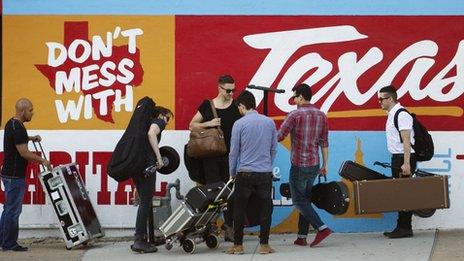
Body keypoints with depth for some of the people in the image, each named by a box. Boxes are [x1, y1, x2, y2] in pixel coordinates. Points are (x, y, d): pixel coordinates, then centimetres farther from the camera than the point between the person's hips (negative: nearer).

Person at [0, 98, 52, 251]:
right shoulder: (18, 127, -20)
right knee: (13, 211, -2)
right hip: (15, 176, -10)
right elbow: (24, 153, -21)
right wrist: (43, 161, -11)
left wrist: (30, 138, 18)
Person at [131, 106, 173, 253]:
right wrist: (159, 157, -18)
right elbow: (151, 134, -18)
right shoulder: (158, 122, 6)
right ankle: (139, 241, -6)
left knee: (144, 202, 13)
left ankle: (141, 239, 15)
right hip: (147, 165, -9)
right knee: (145, 203, -5)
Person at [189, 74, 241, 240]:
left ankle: (229, 227, 5)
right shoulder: (207, 105, 4)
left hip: (230, 156, 0)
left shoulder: (236, 107, 4)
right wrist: (208, 123, -7)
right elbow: (192, 126, 10)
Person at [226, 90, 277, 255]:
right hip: (265, 173, 3)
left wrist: (232, 172, 12)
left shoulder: (239, 124, -5)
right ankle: (264, 245, 7)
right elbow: (274, 149, 11)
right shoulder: (270, 123, 5)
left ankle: (238, 245, 10)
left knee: (239, 210, 7)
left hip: (245, 173, -2)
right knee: (265, 209, 7)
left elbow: (234, 152, -1)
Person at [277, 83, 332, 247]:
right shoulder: (321, 115, 6)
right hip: (315, 165, 6)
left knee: (299, 200, 2)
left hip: (299, 165, -6)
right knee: (305, 199, 13)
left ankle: (322, 228, -10)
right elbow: (324, 142, 9)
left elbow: (279, 137, -11)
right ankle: (302, 237, 13)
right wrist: (325, 164, 14)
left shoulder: (295, 115, -13)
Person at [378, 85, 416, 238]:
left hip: (404, 157, -10)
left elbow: (406, 141, -20)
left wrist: (406, 163, -25)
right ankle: (402, 227, 16)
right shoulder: (392, 115, 16)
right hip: (397, 158, 10)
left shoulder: (401, 115, -14)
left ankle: (404, 228, -3)